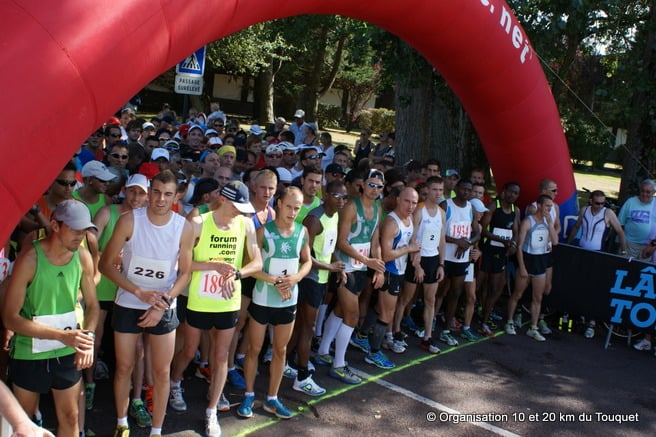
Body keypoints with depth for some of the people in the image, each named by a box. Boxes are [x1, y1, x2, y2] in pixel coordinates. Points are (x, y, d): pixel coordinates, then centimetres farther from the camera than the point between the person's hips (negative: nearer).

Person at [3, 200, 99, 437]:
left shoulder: (83, 256, -7)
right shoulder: (30, 258, -19)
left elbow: (92, 304, 3)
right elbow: (10, 317, -19)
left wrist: (88, 336, -16)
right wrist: (61, 335, -26)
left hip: (67, 353, 3)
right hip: (29, 353, -3)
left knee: (70, 417, 13)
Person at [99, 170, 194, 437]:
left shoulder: (184, 227, -11)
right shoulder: (129, 221, -14)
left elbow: (184, 272, -3)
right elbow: (106, 263, -9)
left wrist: (162, 304, -15)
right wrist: (139, 292, -18)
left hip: (164, 307, 0)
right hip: (128, 304, 0)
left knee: (162, 372, 5)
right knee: (124, 367, 11)